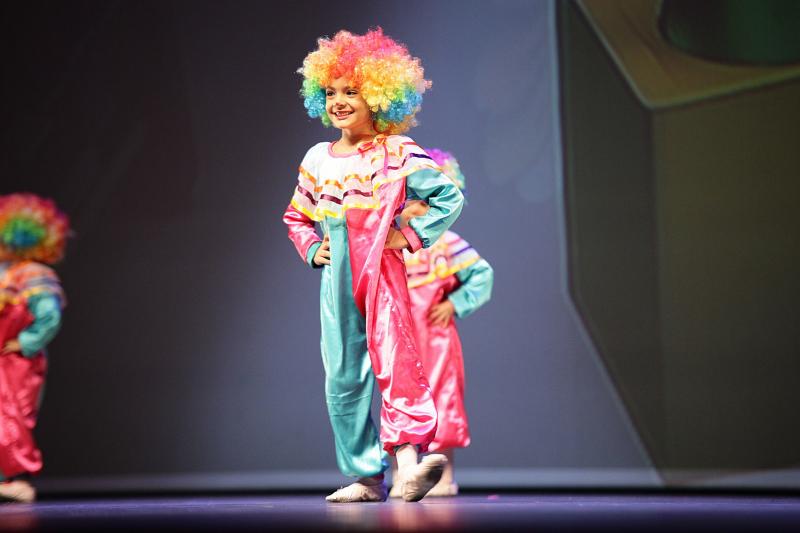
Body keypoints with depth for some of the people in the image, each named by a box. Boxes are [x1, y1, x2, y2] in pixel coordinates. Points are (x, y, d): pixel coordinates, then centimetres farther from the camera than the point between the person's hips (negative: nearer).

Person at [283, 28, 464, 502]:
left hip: (383, 273, -5)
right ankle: (366, 477, 13)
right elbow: (297, 216, 26)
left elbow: (449, 197, -5)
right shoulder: (318, 158, 12)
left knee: (394, 360, -20)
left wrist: (413, 235, -10)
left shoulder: (397, 153, -3)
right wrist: (312, 249, 10)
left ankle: (409, 459, -28)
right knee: (343, 379, 5)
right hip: (337, 281, 5)